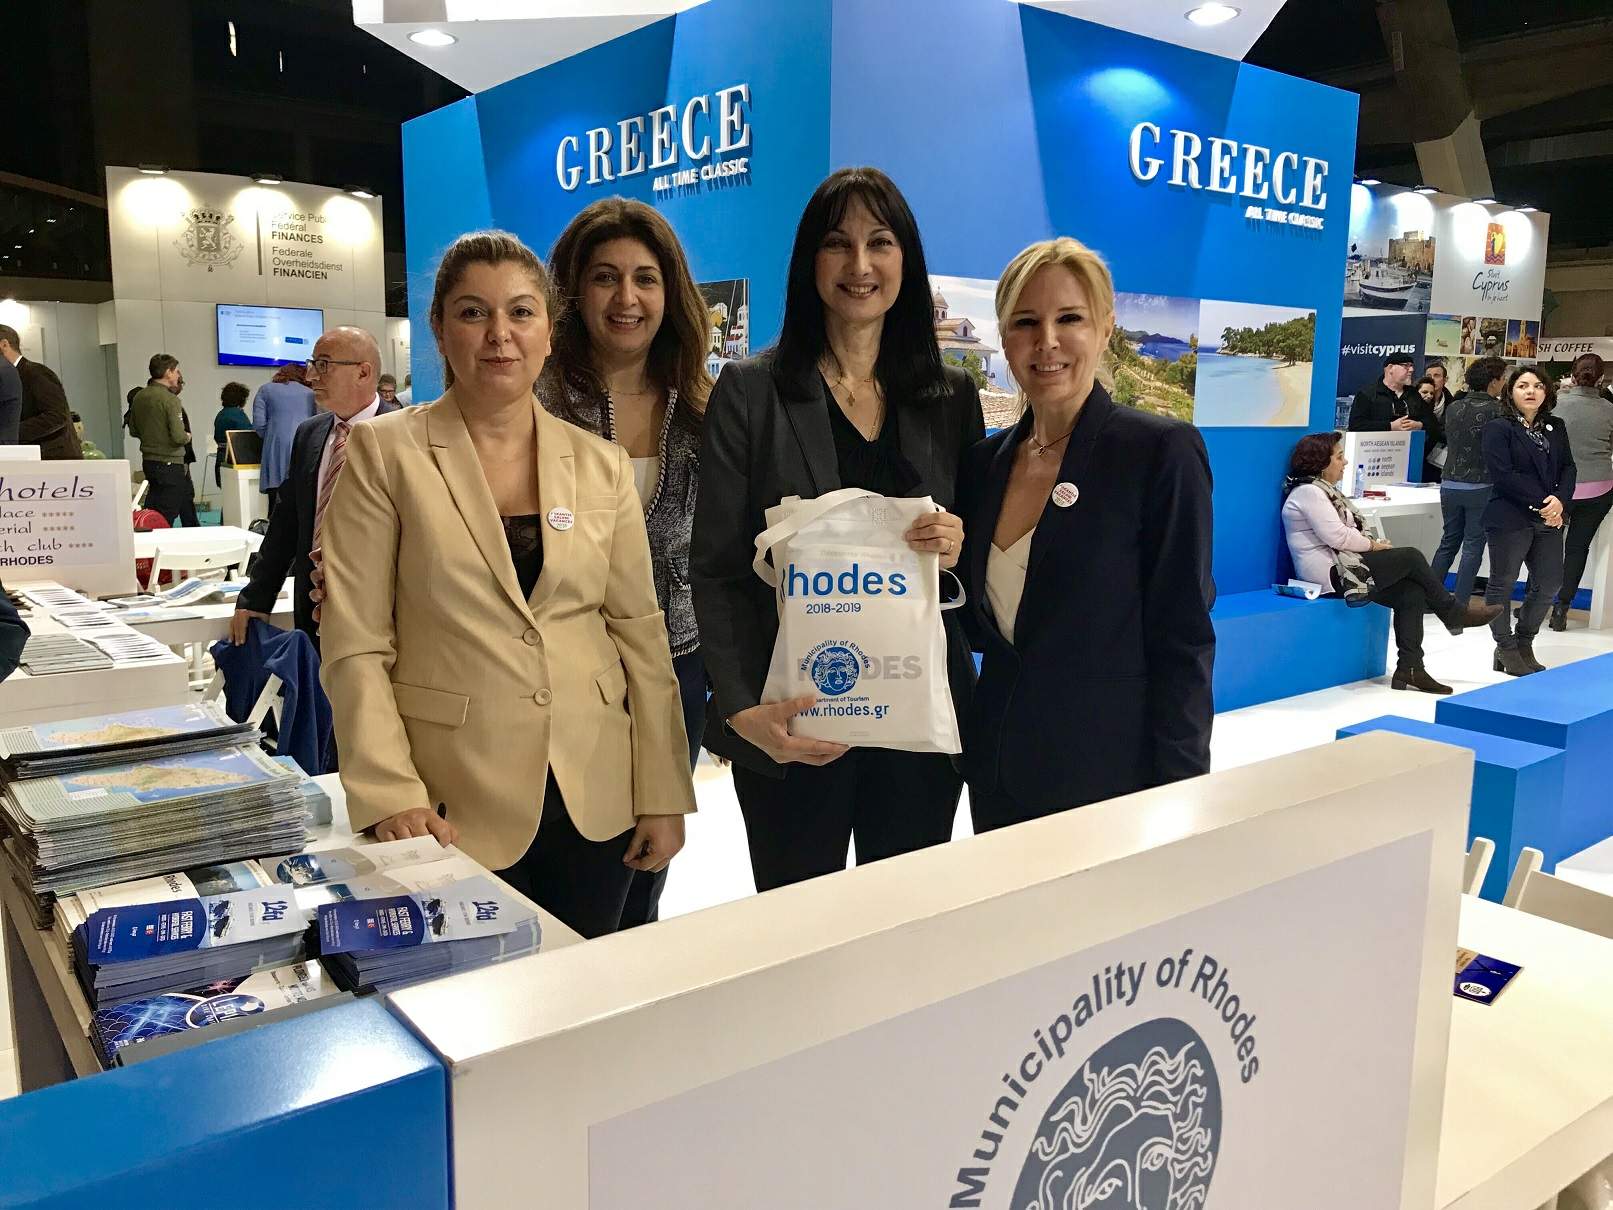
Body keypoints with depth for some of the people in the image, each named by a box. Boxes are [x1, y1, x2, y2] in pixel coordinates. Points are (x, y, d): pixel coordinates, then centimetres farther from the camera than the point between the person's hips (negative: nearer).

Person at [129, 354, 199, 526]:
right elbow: (179, 436, -23)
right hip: (169, 463, -9)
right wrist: (186, 437, -3)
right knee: (165, 516, -3)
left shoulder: (139, 396, 5)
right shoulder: (169, 399, -18)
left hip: (148, 461, 9)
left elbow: (133, 430, 13)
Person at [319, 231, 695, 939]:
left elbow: (641, 632, 5)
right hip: (456, 811, -2)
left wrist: (664, 795, 2)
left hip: (596, 801, 3)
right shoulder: (384, 453, -3)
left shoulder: (602, 463, 5)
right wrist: (390, 796, -15)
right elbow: (355, 645, -6)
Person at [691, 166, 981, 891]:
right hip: (793, 720, -2)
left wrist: (960, 549, -8)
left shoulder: (951, 396, 8)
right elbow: (716, 571, -4)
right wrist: (744, 709, -16)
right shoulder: (751, 390, -2)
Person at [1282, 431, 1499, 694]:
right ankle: (1454, 612, 9)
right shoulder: (1308, 492, -13)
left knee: (1411, 592, -6)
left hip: (1341, 567, 10)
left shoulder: (1322, 489, 20)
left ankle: (1409, 669, -6)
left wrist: (1371, 543, 2)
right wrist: (1373, 544, -8)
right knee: (1411, 557, -11)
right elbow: (1336, 536, -22)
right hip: (1331, 573, -10)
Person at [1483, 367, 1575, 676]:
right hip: (1510, 519, -6)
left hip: (1548, 519, 6)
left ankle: (1524, 643, 25)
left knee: (1549, 583, 9)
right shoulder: (1498, 429, -6)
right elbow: (1503, 475, -15)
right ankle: (1506, 649, 15)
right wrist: (1541, 503, -16)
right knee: (1503, 582, 2)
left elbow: (1568, 468, 8)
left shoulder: (1556, 428, 13)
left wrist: (1560, 501, -11)